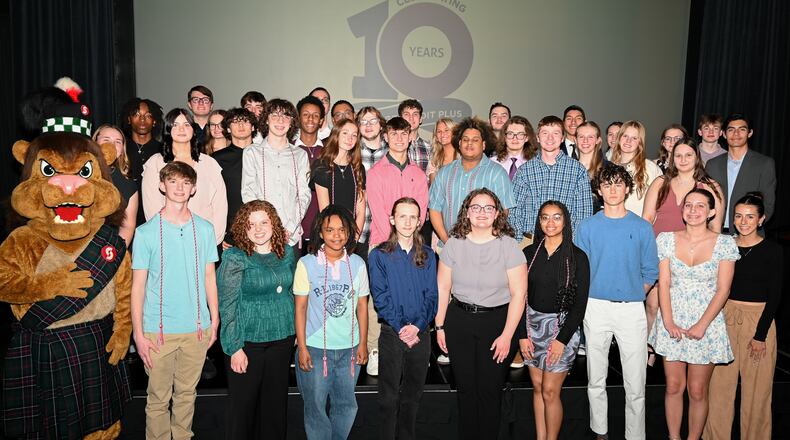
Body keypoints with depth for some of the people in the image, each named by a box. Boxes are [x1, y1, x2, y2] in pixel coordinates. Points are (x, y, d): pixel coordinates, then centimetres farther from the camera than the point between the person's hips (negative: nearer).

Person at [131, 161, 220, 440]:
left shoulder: (205, 229, 3)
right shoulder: (146, 232, -3)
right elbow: (138, 285, -2)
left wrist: (214, 320, 7)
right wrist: (138, 333, -5)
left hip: (197, 328, 2)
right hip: (158, 330, -2)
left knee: (187, 393, 15)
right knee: (158, 398, 7)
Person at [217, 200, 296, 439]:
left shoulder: (287, 253, 4)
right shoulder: (235, 258, -10)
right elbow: (227, 306, -11)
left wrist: (296, 331, 12)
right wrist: (235, 348, -13)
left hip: (282, 338, 4)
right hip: (248, 341, -4)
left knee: (276, 400, 14)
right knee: (244, 402, 7)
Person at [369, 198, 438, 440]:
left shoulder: (427, 255, 7)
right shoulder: (379, 255, -1)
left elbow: (432, 295, 2)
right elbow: (380, 296, -6)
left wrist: (417, 326, -12)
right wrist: (401, 329, -14)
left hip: (421, 334, 3)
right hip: (392, 334, -2)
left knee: (413, 394, 12)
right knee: (389, 396, 3)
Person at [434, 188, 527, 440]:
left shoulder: (509, 245, -7)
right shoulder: (454, 244, 0)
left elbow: (518, 294, -9)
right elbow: (442, 289, 4)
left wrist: (507, 335, -11)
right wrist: (439, 326, 2)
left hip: (497, 321, -2)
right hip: (459, 321, 2)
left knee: (490, 389, 6)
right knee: (465, 388, 12)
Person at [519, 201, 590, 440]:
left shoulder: (577, 257, -5)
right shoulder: (529, 253, 2)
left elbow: (580, 303, -6)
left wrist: (562, 339, -11)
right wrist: (522, 334, -3)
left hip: (562, 325, -3)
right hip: (532, 324, 3)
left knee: (550, 391, -2)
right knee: (537, 387, 9)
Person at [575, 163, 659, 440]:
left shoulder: (642, 228, 3)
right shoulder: (587, 227, 3)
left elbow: (650, 272, 7)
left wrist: (634, 294, -1)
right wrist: (591, 300, -1)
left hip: (632, 308, 0)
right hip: (596, 308, 1)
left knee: (635, 384, 1)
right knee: (596, 380, 10)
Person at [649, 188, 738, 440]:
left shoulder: (724, 243, -3)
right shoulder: (667, 239, 1)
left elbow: (723, 290, -6)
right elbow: (663, 283, -1)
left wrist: (702, 325, -13)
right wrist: (668, 321, -11)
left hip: (707, 324, -1)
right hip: (672, 323, 1)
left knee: (697, 391, 6)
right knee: (673, 386, 8)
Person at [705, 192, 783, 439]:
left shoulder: (772, 251, -3)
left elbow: (774, 296, -4)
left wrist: (760, 335, -9)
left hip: (758, 319, -2)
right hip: (725, 318, 2)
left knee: (756, 387, 5)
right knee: (720, 383, 5)